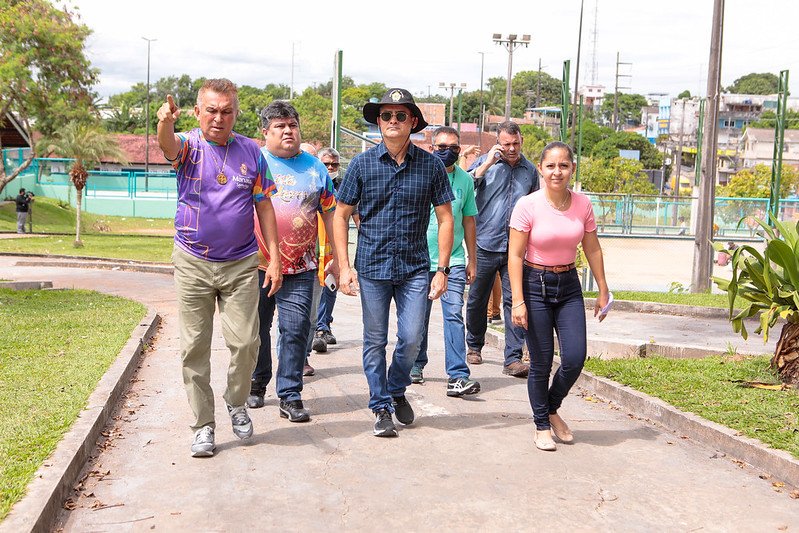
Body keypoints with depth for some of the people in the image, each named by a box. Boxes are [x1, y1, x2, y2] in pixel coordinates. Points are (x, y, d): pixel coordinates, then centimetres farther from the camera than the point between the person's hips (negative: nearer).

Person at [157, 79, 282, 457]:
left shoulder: (250, 151, 5)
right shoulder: (189, 145, -1)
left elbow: (264, 206, 8)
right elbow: (169, 147, -27)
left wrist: (275, 257, 2)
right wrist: (165, 123, -51)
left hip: (241, 263, 1)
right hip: (192, 264, -1)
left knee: (245, 341, -4)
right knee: (194, 347, 3)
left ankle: (237, 403, 24)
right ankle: (203, 425, 16)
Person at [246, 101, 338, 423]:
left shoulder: (315, 168, 10)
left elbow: (330, 215, 14)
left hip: (301, 267, 1)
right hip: (257, 262, -1)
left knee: (296, 330, -3)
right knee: (257, 327, 10)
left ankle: (290, 396, 5)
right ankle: (256, 384, 29)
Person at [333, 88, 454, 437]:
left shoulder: (431, 165, 1)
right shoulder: (362, 164, 0)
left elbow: (445, 218, 5)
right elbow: (341, 216, 3)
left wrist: (442, 269, -1)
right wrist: (344, 267, -4)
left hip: (415, 268, 0)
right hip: (372, 267, 0)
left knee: (412, 339, 1)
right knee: (375, 342, 6)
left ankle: (397, 391, 30)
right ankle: (381, 407, 21)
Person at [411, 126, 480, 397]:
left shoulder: (465, 179, 8)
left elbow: (468, 220, 14)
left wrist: (472, 260, 14)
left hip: (454, 260, 1)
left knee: (454, 315, -8)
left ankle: (457, 377, -10)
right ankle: (416, 364, 29)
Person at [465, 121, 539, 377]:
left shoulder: (530, 170, 12)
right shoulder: (485, 162, 2)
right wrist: (486, 165, -16)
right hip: (485, 244, -1)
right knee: (477, 299, 10)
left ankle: (513, 359, -4)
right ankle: (474, 347, 31)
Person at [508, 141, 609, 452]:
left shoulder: (583, 205, -1)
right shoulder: (527, 206, -12)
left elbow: (593, 250, 9)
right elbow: (515, 255, -12)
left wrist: (603, 291, 11)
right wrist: (518, 301, -16)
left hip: (569, 285, 4)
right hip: (535, 285, -3)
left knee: (575, 358, -3)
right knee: (541, 362, 1)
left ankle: (552, 409, 25)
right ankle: (542, 425, 20)